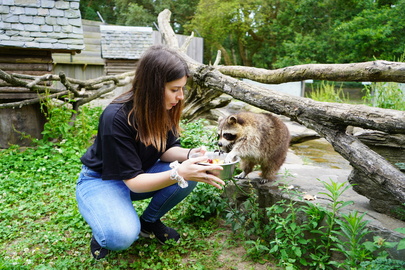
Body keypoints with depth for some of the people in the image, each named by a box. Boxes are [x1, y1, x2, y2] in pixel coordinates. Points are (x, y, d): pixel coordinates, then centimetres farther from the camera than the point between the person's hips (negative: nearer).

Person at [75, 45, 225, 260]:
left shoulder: (164, 108, -14)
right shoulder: (116, 118, -33)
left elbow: (166, 149, -6)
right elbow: (133, 181, -30)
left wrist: (189, 155, -27)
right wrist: (177, 174, -45)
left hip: (141, 174, 6)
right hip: (101, 180, -6)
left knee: (190, 174, -20)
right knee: (123, 236, -33)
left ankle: (149, 221, 5)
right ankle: (104, 230, 5)